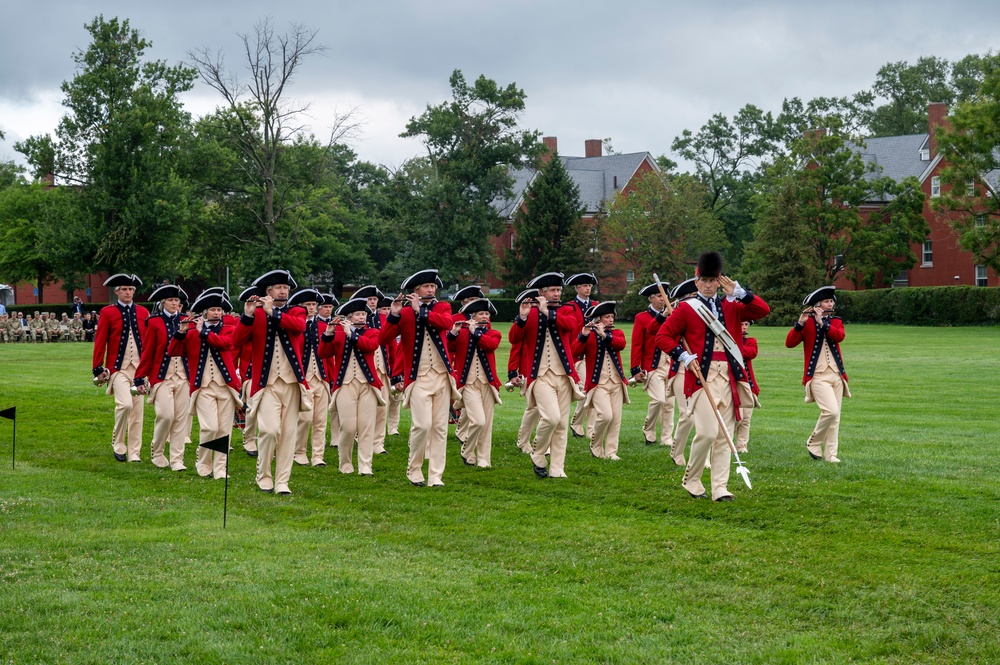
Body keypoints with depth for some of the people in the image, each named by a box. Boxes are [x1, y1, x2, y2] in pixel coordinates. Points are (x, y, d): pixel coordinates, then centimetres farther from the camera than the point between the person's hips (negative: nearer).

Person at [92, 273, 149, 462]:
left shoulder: (143, 312, 9)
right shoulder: (108, 312, -1)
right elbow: (99, 343, -1)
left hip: (139, 368, 4)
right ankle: (118, 444, -1)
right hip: (118, 368, -4)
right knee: (125, 404, -21)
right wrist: (98, 369, -5)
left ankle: (134, 453, 12)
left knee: (137, 410, 4)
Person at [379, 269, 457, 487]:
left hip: (442, 376, 3)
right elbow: (383, 340, -8)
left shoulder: (443, 308, 8)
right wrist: (393, 315, -19)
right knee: (423, 425, -14)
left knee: (440, 427, 1)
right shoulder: (404, 313, 1)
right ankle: (413, 469, 6)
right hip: (418, 378, -3)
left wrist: (421, 311, -19)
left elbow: (447, 323, -15)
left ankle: (436, 476, 5)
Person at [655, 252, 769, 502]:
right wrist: (683, 356, -13)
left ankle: (720, 488, 7)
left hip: (729, 378, 5)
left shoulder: (729, 307, 13)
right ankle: (691, 480, 8)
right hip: (702, 378, -5)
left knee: (724, 436, 3)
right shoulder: (686, 308, 0)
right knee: (707, 432, -13)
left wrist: (739, 292, -6)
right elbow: (662, 336, -2)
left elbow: (763, 310, 5)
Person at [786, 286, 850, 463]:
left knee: (835, 417, 4)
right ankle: (813, 443, 0)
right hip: (817, 376, -5)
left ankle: (831, 454, 10)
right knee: (831, 411, -19)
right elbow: (789, 343, -11)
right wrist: (800, 323, -23)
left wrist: (822, 322, -19)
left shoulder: (836, 321, 13)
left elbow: (839, 336, -9)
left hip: (836, 375, 5)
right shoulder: (807, 322, 0)